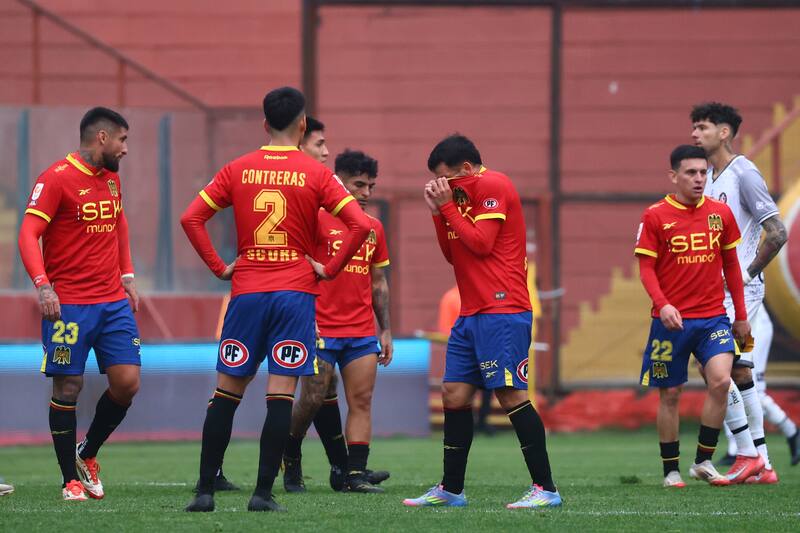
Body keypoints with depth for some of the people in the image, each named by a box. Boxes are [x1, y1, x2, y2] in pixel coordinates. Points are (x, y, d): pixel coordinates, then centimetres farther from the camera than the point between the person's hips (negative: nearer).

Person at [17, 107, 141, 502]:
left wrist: (126, 276, 21)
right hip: (68, 303, -6)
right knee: (68, 388, -2)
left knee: (127, 383, -2)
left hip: (114, 302, 6)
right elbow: (28, 234, -15)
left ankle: (87, 455, 20)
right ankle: (71, 480, 7)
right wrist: (42, 285, -26)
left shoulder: (112, 178, 13)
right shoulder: (56, 178, -9)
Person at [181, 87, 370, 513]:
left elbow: (190, 219, 1)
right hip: (296, 293, -2)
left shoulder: (237, 170, 5)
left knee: (226, 392, 8)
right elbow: (359, 224, -11)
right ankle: (263, 493, -8)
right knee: (281, 394, -2)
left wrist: (219, 267, 6)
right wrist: (330, 269, -1)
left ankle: (205, 490, 6)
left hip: (246, 291, 2)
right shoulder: (315, 174, -2)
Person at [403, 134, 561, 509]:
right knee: (454, 394, 8)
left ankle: (545, 488, -11)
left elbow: (481, 244, -15)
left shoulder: (493, 186, -9)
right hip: (471, 314, 10)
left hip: (501, 313, -10)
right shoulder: (464, 196, 19)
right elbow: (452, 255, 19)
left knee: (510, 394, -12)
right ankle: (451, 489, 13)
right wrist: (438, 211, 8)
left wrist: (448, 206, -7)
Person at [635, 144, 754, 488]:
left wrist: (741, 315, 14)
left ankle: (703, 461, -2)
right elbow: (646, 268, -4)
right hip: (671, 319, -2)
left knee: (721, 381, -17)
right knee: (669, 394, 3)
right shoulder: (655, 216, -3)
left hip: (713, 317, 2)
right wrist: (662, 304, -21)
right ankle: (671, 470, 17)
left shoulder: (721, 213, 6)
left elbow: (731, 265, 14)